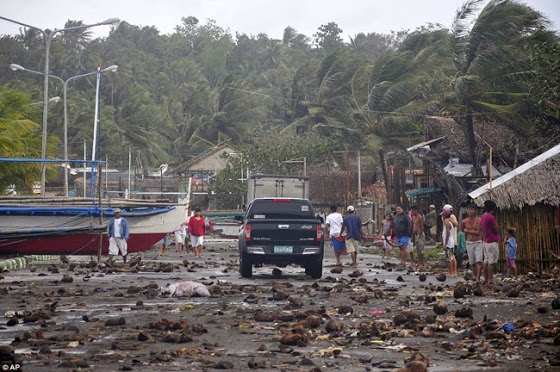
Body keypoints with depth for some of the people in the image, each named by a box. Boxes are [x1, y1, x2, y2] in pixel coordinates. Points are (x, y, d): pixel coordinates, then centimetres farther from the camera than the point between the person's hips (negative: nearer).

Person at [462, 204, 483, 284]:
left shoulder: (479, 220, -6)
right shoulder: (464, 221, 3)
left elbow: (478, 232, -14)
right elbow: (462, 230, 22)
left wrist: (467, 231, -7)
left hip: (478, 243, -3)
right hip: (469, 243, 3)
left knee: (479, 261, -14)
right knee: (472, 262, 4)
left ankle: (478, 278, -20)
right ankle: (476, 277, 14)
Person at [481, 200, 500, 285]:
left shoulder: (483, 217, 12)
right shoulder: (491, 217, -17)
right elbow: (496, 229, -12)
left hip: (485, 242, 9)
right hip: (492, 242, -9)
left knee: (486, 261, 10)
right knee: (491, 262, -7)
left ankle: (486, 280, 12)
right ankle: (490, 281, -7)